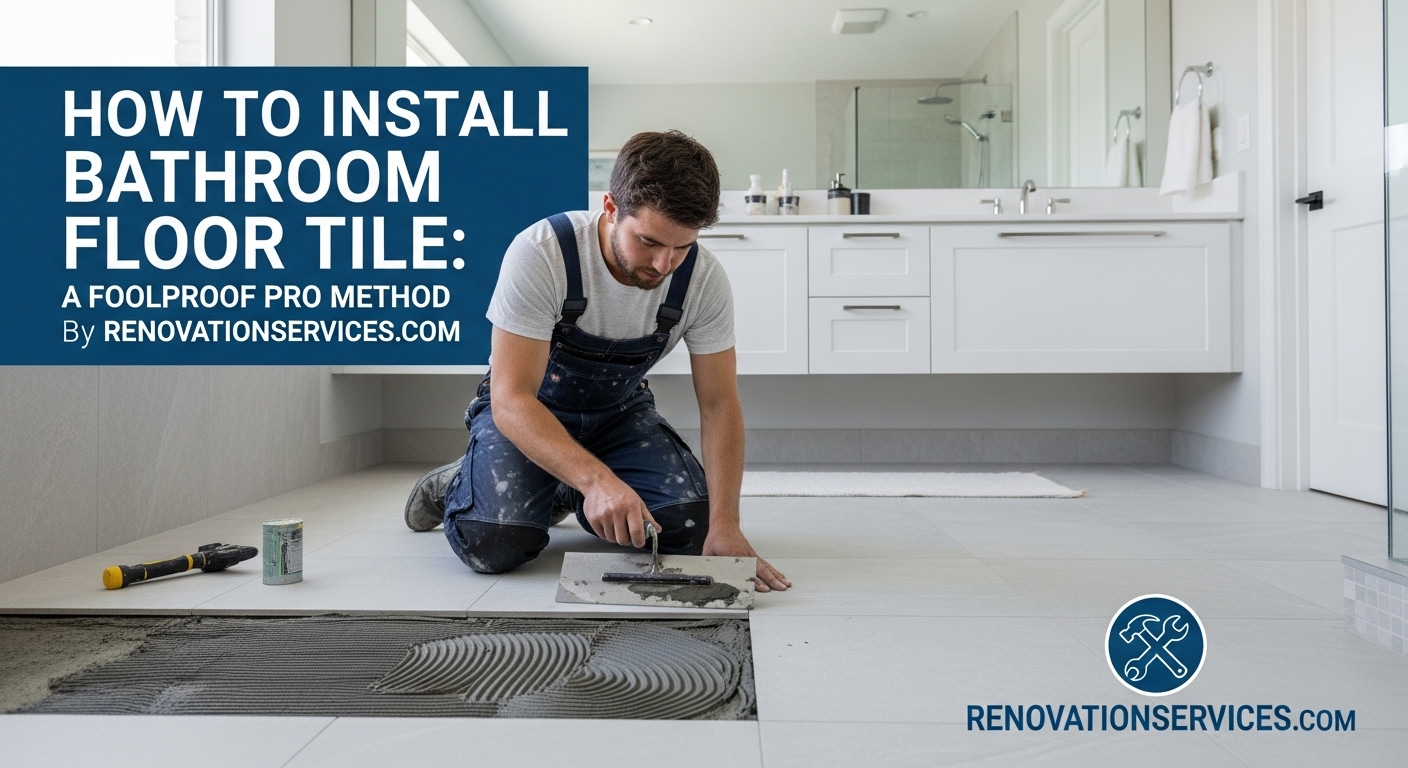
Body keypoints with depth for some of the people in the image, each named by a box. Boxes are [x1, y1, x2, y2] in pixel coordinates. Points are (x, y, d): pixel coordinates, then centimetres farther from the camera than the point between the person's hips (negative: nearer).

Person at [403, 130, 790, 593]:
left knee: (689, 524, -18)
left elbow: (718, 405, -16)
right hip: (525, 410, -3)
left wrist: (725, 523, -29)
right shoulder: (539, 254, -32)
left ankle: (569, 495, 13)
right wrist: (597, 478, -50)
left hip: (619, 410, 4)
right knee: (496, 543, -28)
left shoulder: (704, 280, -21)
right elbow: (512, 400, -34)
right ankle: (458, 486, 11)